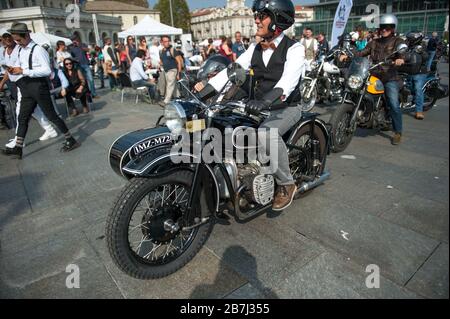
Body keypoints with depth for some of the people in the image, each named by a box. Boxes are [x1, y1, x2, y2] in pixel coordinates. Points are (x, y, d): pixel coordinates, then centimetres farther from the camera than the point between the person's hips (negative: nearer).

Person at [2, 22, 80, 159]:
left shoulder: (38, 50, -13)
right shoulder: (20, 50, 12)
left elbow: (47, 70, -23)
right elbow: (20, 67, 23)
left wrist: (24, 71, -22)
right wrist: (14, 70, -1)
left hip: (39, 86, -8)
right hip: (27, 88, 8)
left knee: (51, 116, -2)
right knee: (22, 118, 11)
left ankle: (71, 140, 11)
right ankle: (18, 149, 19)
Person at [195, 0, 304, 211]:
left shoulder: (294, 49, -9)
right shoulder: (255, 49, 10)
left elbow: (288, 81, -27)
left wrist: (265, 101, -46)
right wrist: (202, 92, -11)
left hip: (287, 107, -6)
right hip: (259, 107, 6)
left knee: (267, 132, -37)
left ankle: (286, 184, -17)